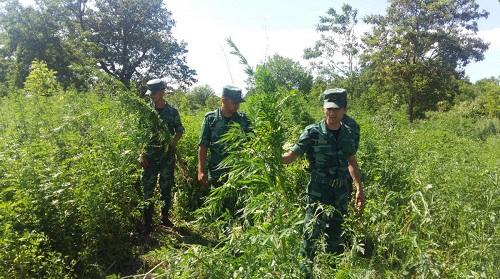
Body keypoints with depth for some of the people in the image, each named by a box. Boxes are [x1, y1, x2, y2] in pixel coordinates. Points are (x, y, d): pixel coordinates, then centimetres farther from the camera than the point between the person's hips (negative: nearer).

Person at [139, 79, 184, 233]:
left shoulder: (172, 111, 0)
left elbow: (180, 130, 10)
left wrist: (173, 142, -10)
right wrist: (141, 154, -6)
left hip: (167, 155, 1)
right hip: (150, 156, 0)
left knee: (166, 187, 10)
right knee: (148, 189, 0)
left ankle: (165, 217, 26)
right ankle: (148, 222, 10)